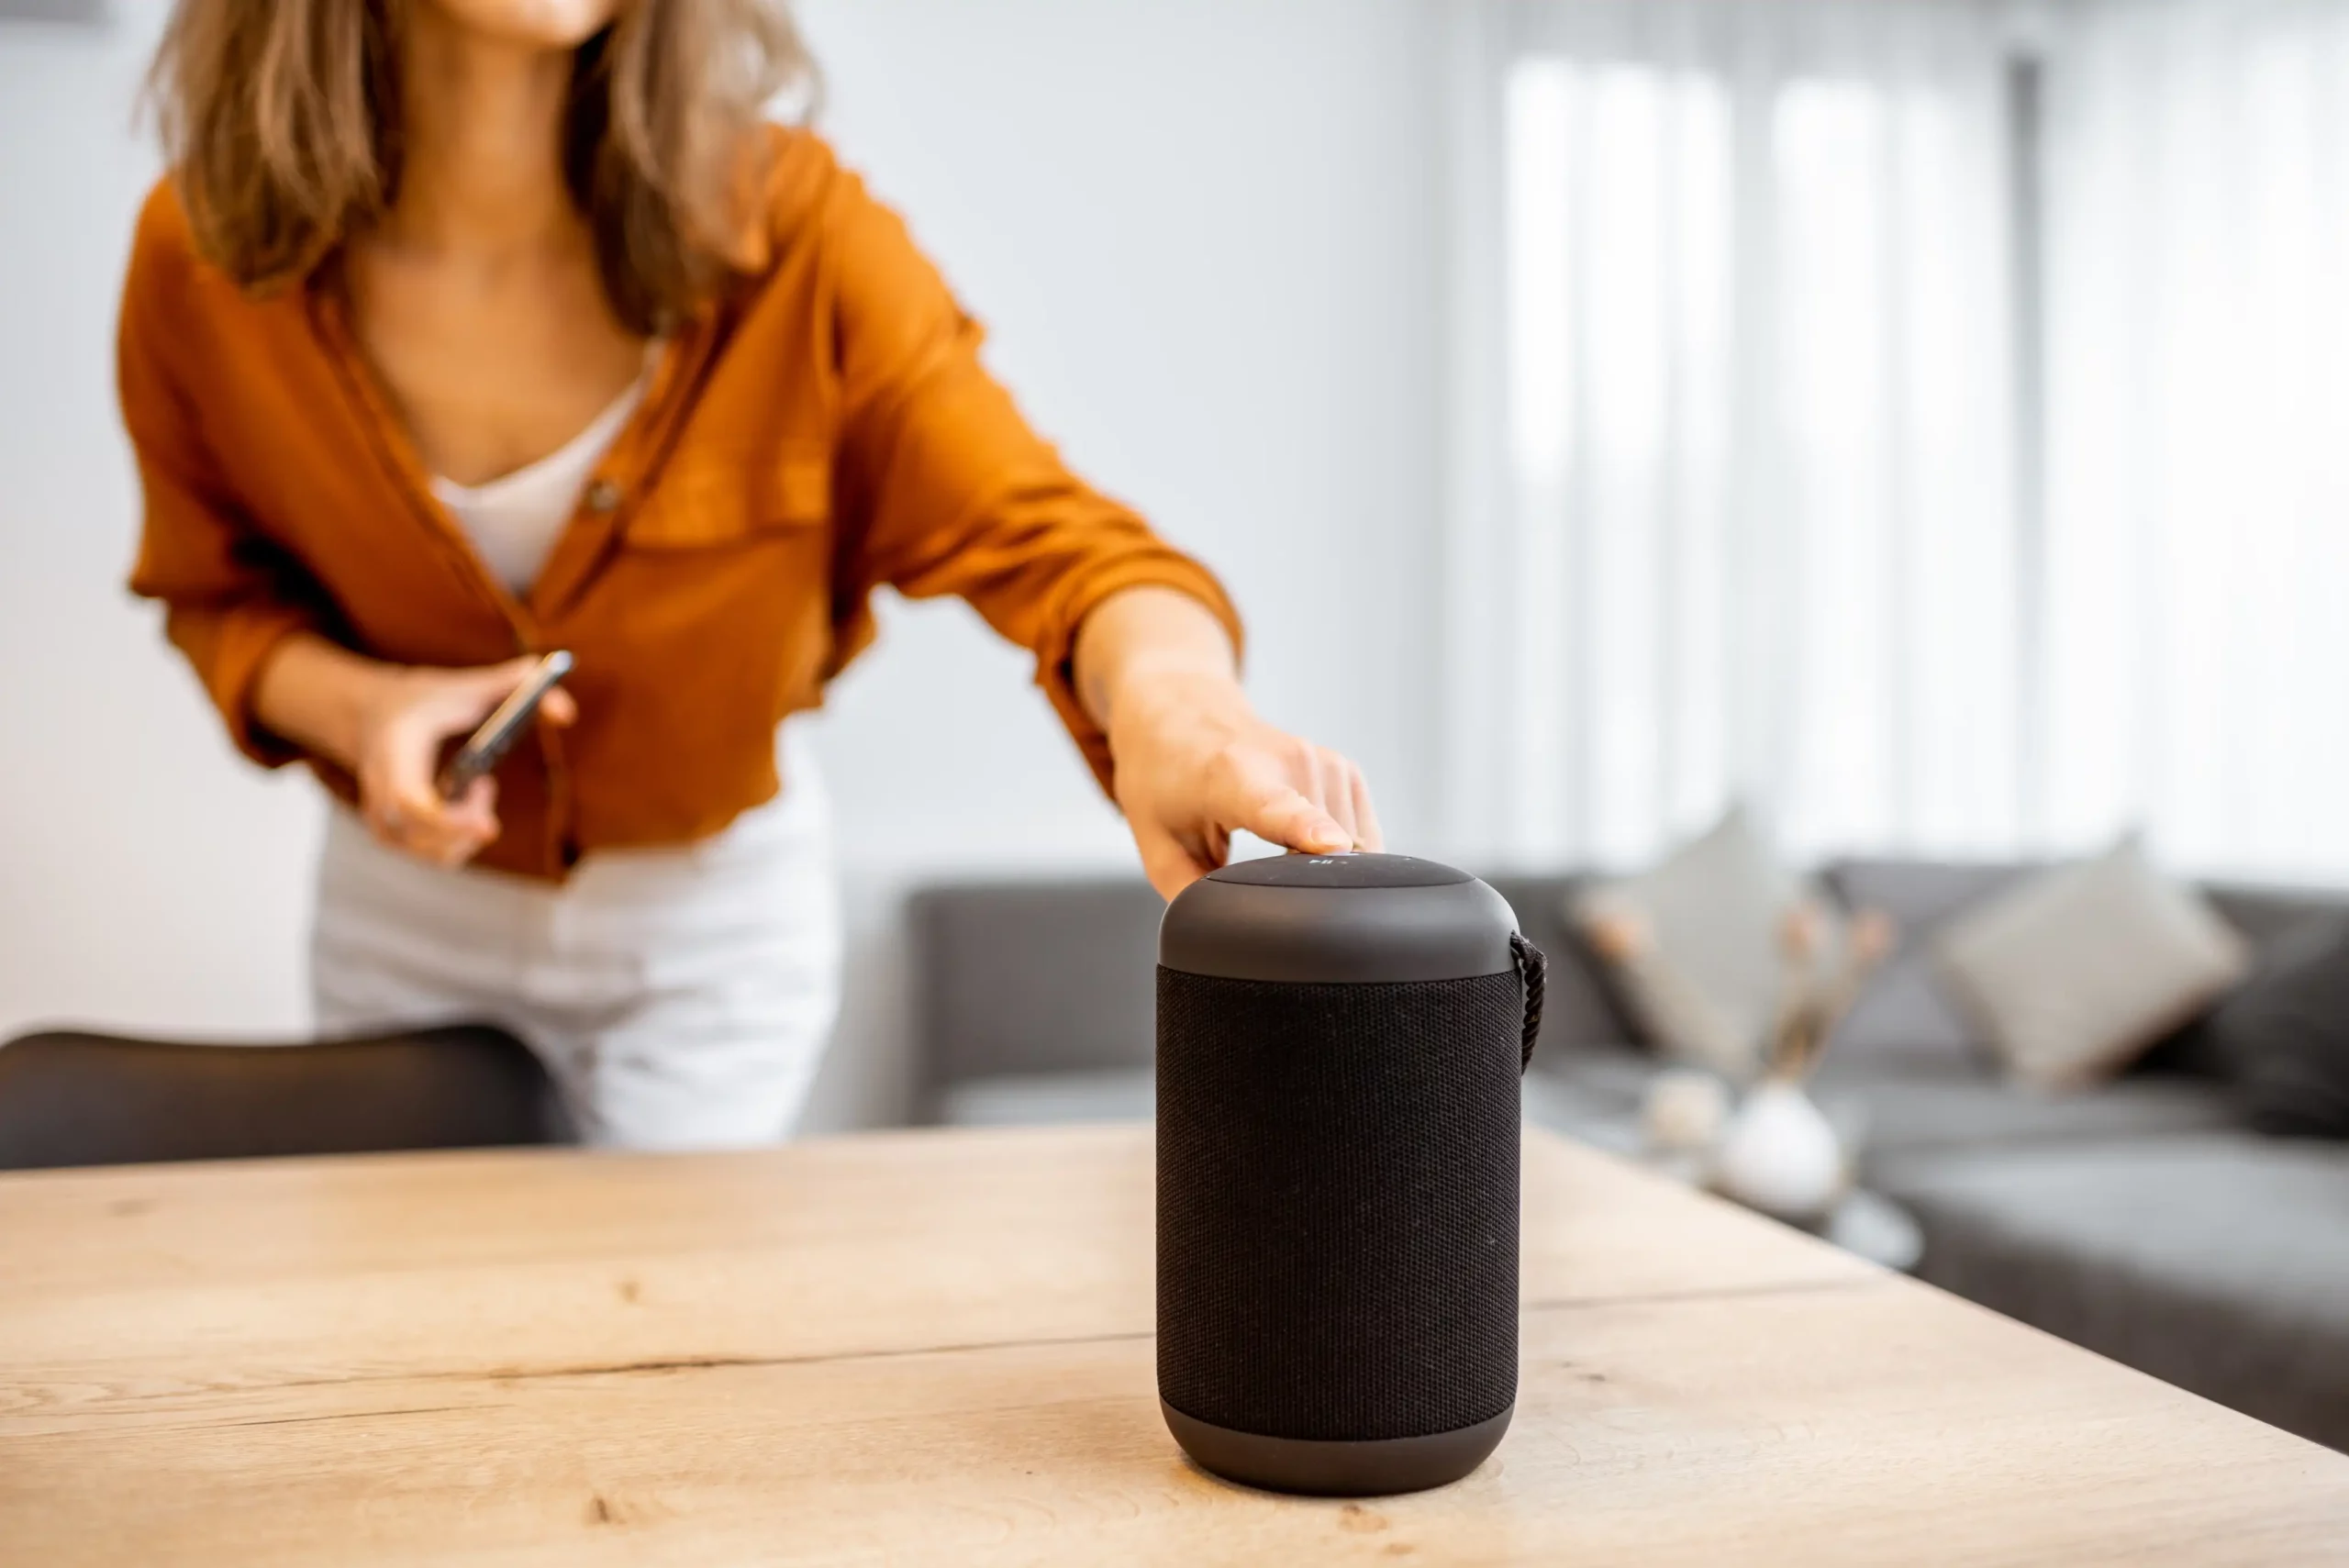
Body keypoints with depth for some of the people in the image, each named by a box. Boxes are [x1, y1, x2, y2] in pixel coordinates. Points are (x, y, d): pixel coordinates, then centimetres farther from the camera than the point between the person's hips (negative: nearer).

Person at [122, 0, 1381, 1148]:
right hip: (405, 916, 2)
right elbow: (216, 591, 1)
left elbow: (1039, 534, -33)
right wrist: (354, 705, -21)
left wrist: (1172, 696, -56)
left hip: (710, 914, -1)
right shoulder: (202, 254, -17)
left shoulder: (790, 228, -24)